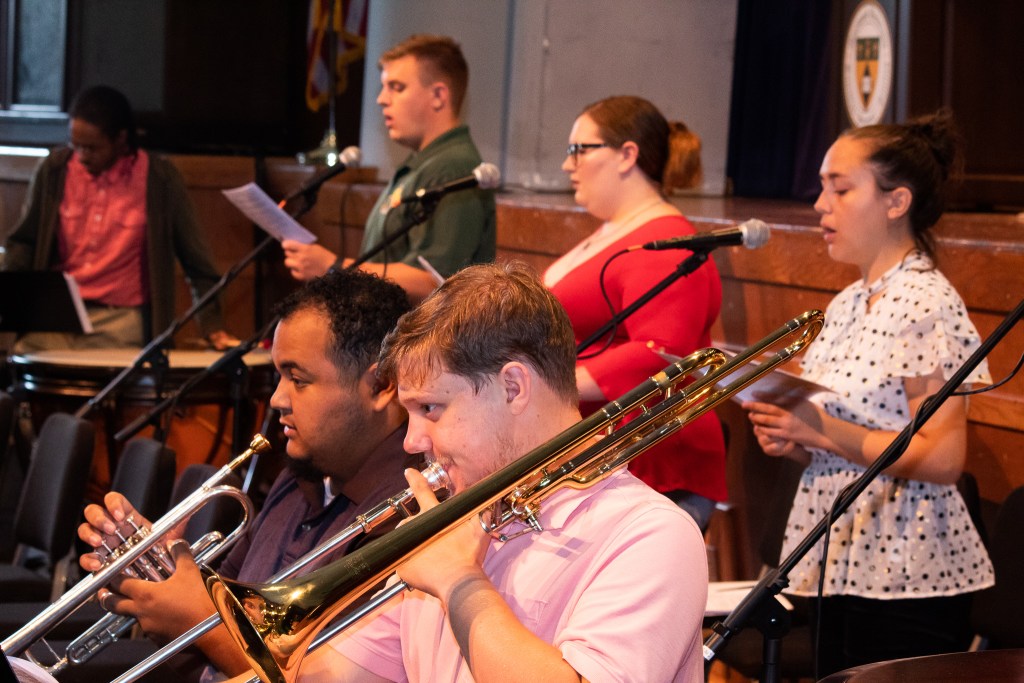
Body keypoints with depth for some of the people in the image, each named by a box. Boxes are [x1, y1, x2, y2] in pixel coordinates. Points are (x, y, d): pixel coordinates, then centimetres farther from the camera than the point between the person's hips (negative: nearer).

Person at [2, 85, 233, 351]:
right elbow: (24, 242, 12)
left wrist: (213, 328, -3)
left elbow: (196, 260, 1)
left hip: (121, 323, -2)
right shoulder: (54, 169, 2)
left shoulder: (159, 179, -4)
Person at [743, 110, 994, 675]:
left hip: (907, 580, -8)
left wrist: (824, 433, -21)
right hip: (840, 565, 8)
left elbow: (942, 458, -20)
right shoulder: (846, 305, 13)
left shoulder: (927, 305, -13)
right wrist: (790, 440, 0)